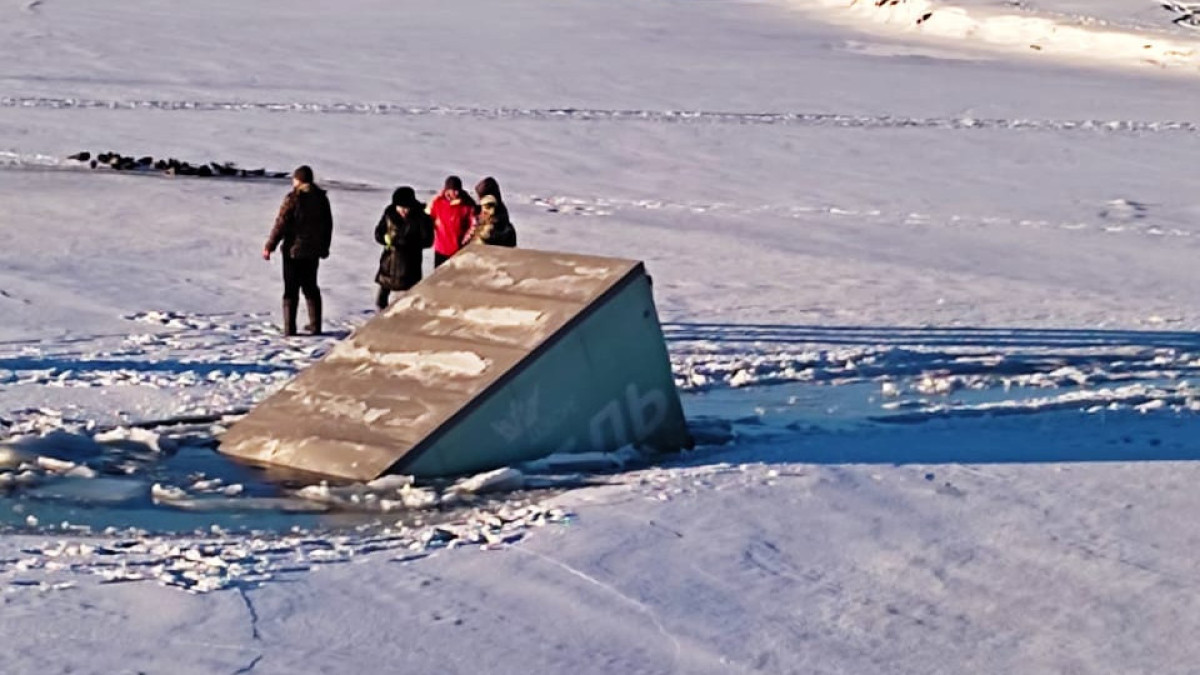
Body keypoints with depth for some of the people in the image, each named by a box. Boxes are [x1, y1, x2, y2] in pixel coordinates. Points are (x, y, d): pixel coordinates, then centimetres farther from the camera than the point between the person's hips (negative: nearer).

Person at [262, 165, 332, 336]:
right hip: (313, 251, 5)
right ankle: (315, 326, 14)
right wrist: (324, 248, 23)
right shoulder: (322, 198, 5)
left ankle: (289, 328, -2)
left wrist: (269, 246, -8)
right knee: (311, 288, 15)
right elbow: (328, 225, 12)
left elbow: (280, 224, -15)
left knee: (291, 290, 1)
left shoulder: (293, 198, -14)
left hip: (293, 251, -5)